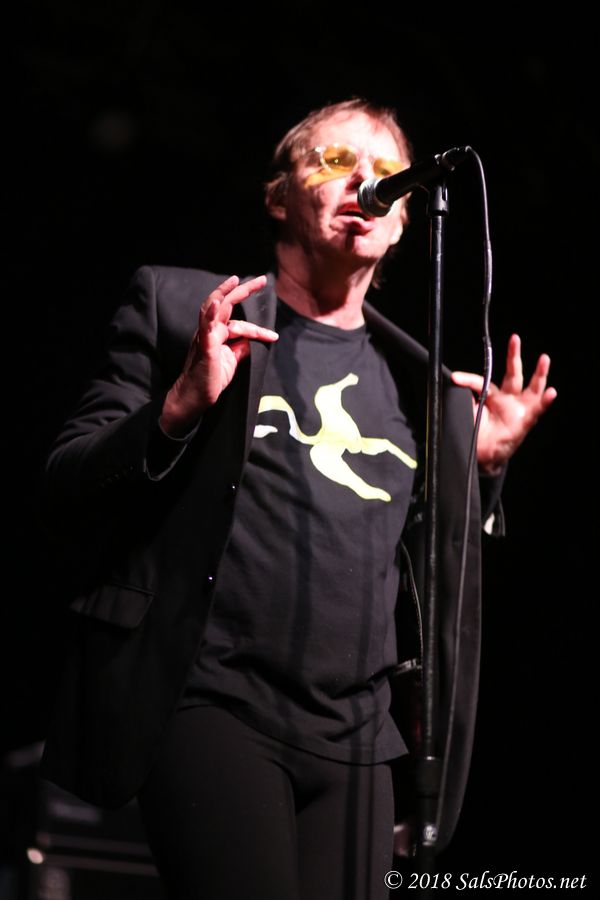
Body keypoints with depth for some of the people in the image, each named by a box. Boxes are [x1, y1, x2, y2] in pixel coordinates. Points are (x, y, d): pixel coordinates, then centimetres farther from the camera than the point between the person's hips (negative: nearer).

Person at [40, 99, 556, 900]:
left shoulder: (421, 383, 16)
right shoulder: (180, 308, 6)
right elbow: (68, 489, 0)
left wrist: (484, 466, 5)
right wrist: (180, 408, -16)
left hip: (354, 742, 5)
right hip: (212, 706, -5)